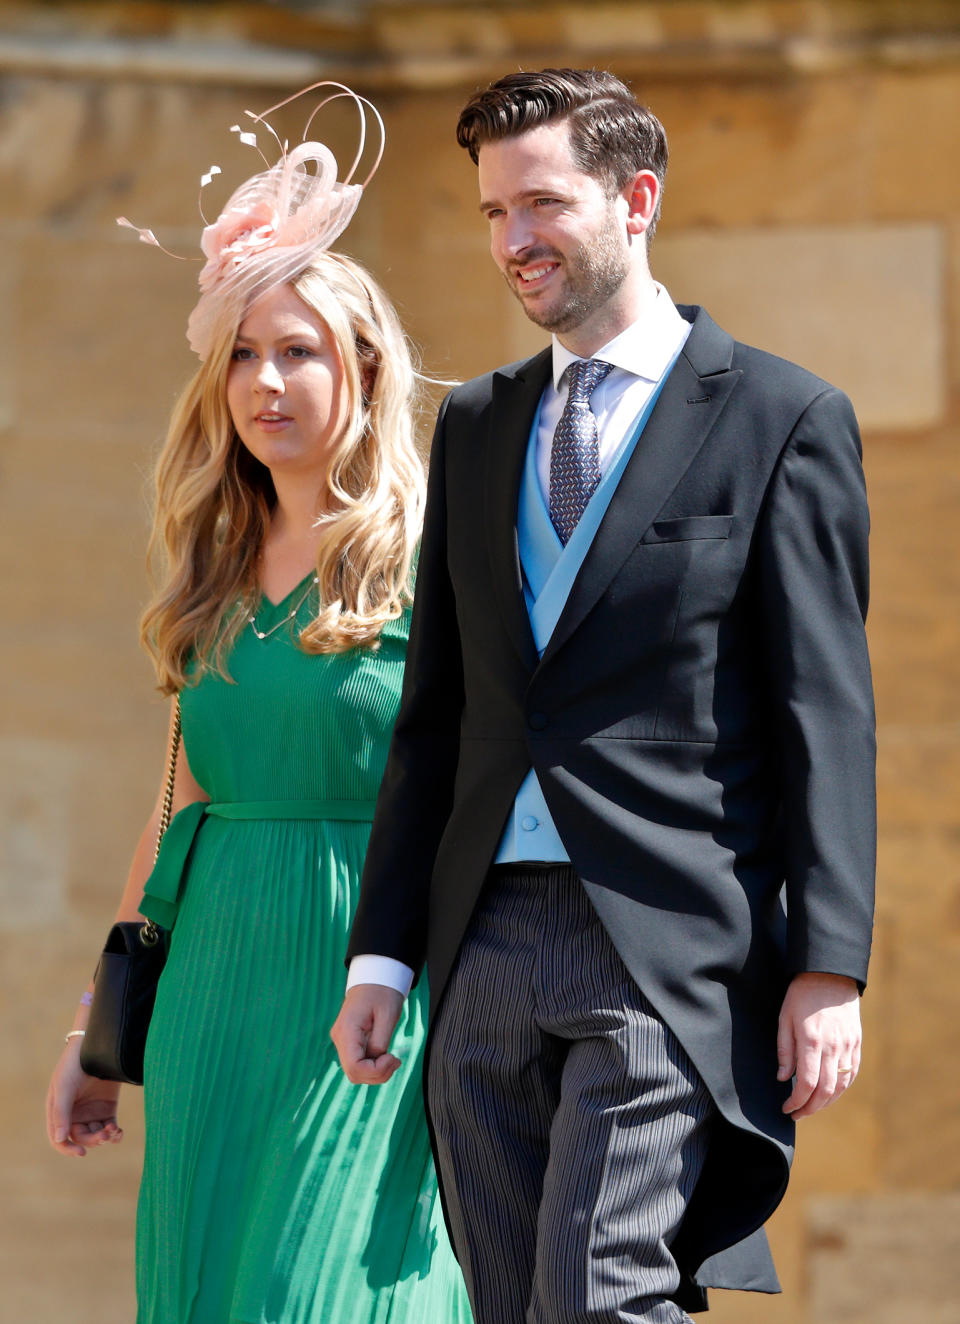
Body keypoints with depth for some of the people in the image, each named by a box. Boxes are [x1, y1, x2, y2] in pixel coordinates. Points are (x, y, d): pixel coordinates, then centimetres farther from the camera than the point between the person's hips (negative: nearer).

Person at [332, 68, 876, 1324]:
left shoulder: (781, 419, 0)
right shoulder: (475, 425, 17)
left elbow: (825, 717, -4)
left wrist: (829, 971, -11)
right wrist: (381, 955, 11)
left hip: (670, 950, -6)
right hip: (489, 945, 6)